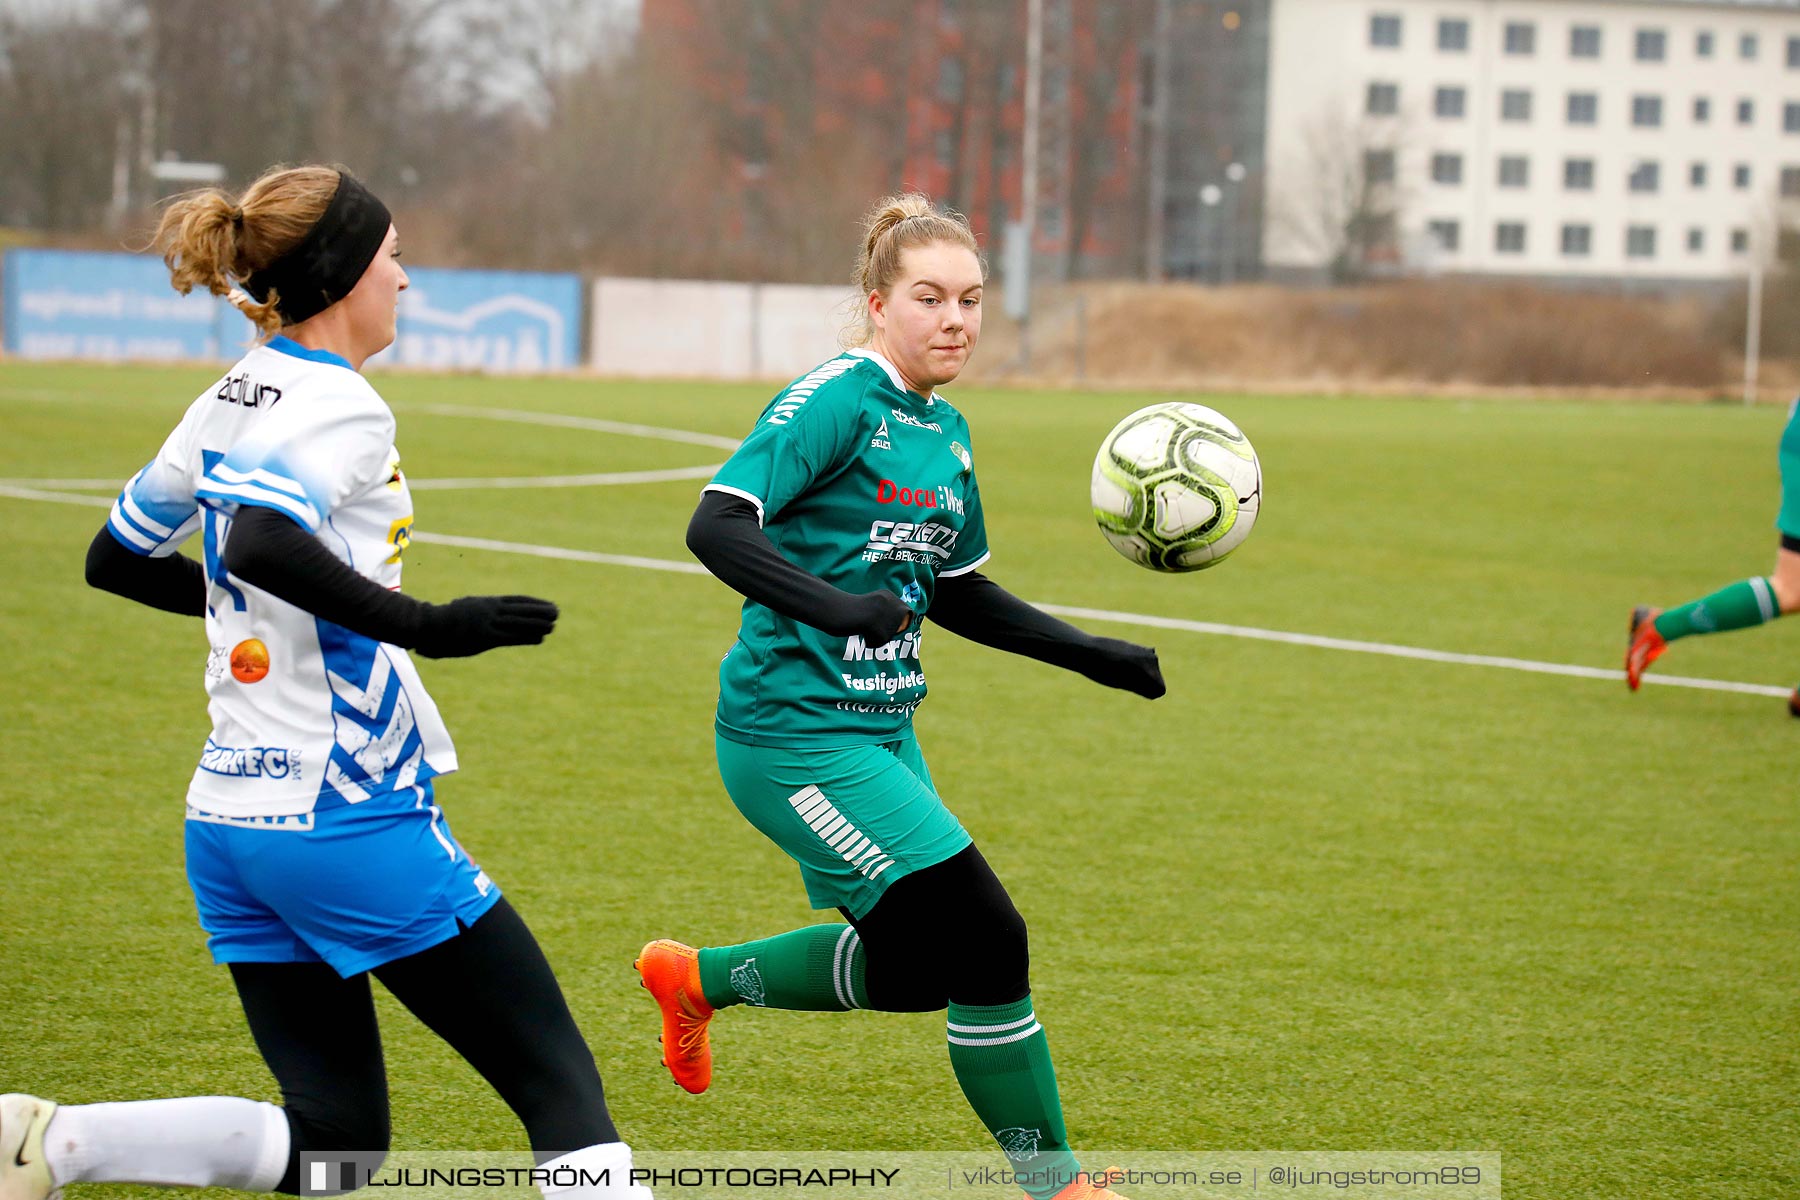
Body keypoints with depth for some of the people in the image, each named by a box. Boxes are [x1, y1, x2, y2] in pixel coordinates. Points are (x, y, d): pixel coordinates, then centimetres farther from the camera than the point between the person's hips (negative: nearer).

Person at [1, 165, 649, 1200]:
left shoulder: (232, 402, 12)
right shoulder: (338, 406, -13)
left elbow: (116, 559, 24)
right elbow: (262, 544, -31)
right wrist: (418, 623, -30)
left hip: (232, 822, 9)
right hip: (351, 817, -9)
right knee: (560, 1080, 0)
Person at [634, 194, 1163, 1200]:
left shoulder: (947, 434, 12)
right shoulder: (837, 401, -15)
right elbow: (717, 526, -25)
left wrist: (1091, 654, 19)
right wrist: (838, 606, -39)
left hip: (882, 732, 9)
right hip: (797, 735, -9)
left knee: (914, 970, 21)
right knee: (987, 939, -11)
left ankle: (695, 977, 41)